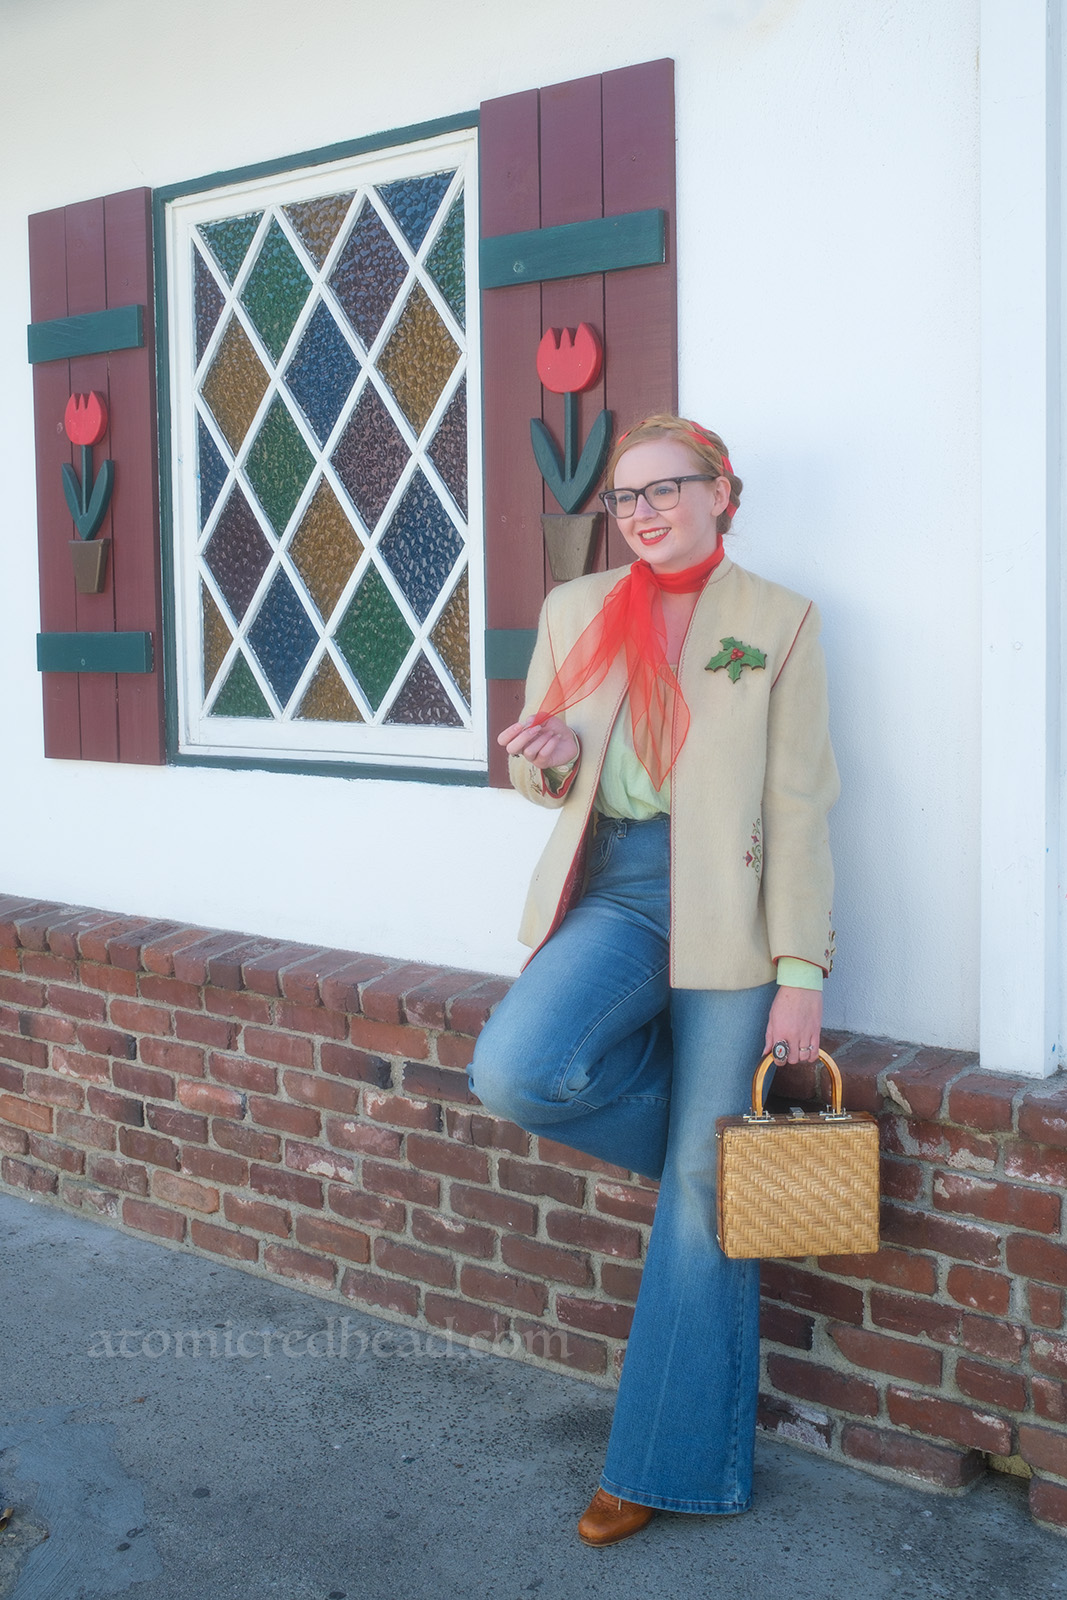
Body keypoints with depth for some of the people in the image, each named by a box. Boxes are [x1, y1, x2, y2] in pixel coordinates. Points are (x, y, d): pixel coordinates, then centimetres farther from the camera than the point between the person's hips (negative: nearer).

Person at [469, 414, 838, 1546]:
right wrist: (548, 762, -8)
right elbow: (543, 772, 18)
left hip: (724, 911, -3)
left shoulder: (779, 623, 1)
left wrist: (801, 971, -10)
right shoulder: (575, 610, 10)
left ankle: (676, 1464, 16)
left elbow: (799, 806, -3)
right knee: (514, 1074, -25)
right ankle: (698, 1116, 7)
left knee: (702, 1186, 0)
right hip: (610, 891, 3)